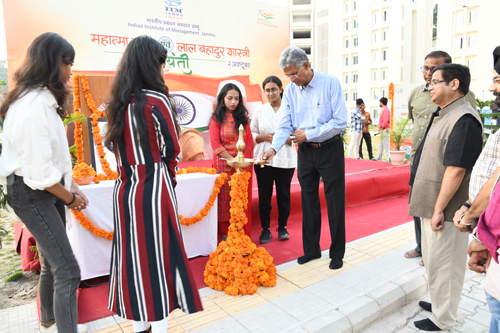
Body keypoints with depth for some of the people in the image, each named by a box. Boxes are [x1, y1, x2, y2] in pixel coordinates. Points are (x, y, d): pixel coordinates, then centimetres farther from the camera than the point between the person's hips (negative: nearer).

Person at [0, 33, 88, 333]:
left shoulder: (44, 99, 10)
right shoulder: (32, 105, -21)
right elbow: (39, 170, -23)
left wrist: (71, 185, 4)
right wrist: (70, 198, -11)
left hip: (48, 189, 9)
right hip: (32, 194, -9)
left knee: (52, 262, 21)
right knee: (68, 270, -9)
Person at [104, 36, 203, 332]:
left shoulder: (118, 102, 6)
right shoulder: (156, 101, -12)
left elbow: (116, 145, 10)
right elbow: (171, 150, -8)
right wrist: (169, 178, 8)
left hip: (125, 189, 6)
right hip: (154, 189, -6)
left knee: (134, 255, 14)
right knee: (159, 255, 6)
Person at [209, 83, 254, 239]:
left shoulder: (243, 116, 13)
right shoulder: (216, 119, 3)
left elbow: (249, 141, 9)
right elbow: (215, 144, -5)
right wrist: (233, 160, -13)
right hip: (224, 164, -3)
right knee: (225, 198, -1)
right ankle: (225, 234, 8)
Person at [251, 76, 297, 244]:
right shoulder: (260, 110, 9)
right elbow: (251, 133, 11)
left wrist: (284, 138, -18)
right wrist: (264, 137, -8)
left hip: (285, 159, -1)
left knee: (283, 195, 5)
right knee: (264, 195, 4)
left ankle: (282, 227, 24)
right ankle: (265, 229, 19)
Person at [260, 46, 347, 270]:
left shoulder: (330, 83, -11)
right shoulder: (290, 91, 1)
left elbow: (340, 121, -16)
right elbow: (285, 125, -2)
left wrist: (308, 134, -16)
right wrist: (274, 148, -20)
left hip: (330, 149, -4)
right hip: (305, 151, 4)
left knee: (335, 201, 3)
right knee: (308, 201, 11)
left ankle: (337, 253, 19)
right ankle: (311, 249, 26)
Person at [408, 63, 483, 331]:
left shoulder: (464, 120, -21)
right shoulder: (442, 115, 12)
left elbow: (456, 169, -26)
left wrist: (439, 209, -24)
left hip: (444, 209, -10)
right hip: (429, 203, 10)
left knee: (442, 264, 5)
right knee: (432, 258, 23)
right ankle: (438, 302, 42)